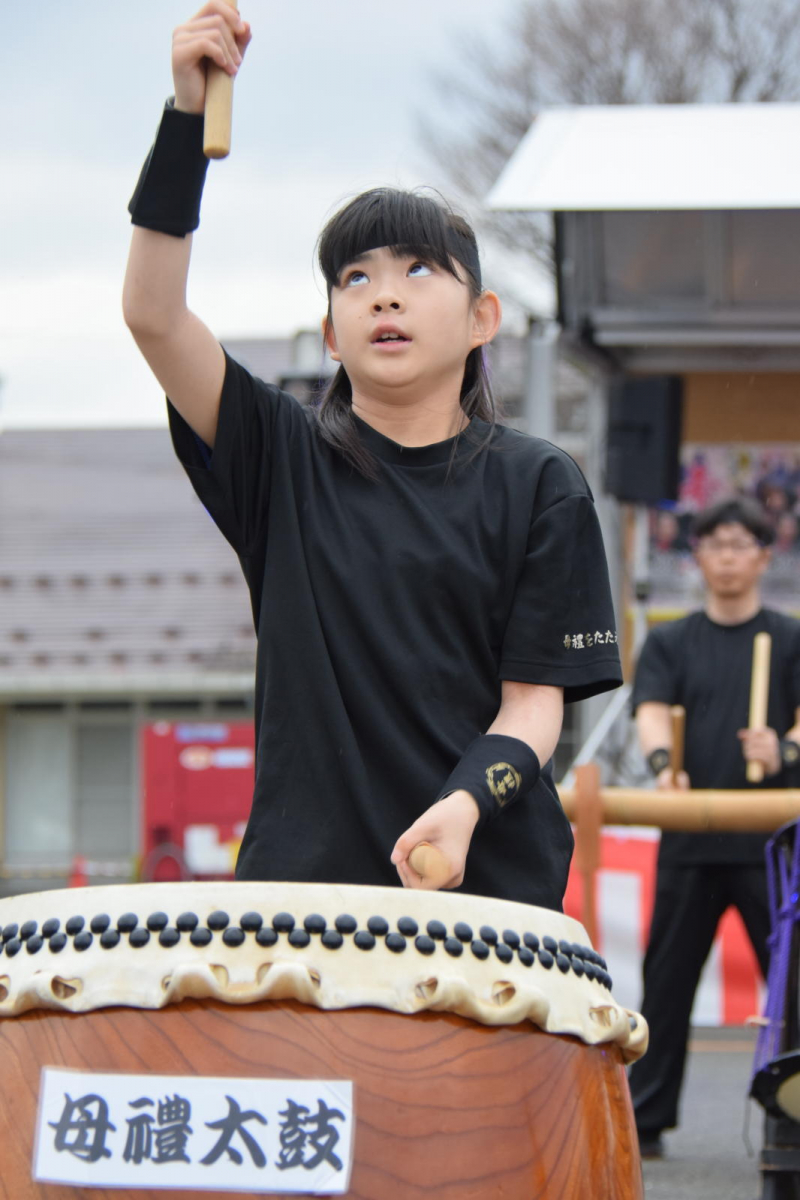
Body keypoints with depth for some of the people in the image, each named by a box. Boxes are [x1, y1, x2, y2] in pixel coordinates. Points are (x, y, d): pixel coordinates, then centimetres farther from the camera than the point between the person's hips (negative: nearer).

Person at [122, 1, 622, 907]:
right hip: (300, 872, 1)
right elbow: (153, 315, -4)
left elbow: (535, 695, 0)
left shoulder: (537, 487, 5)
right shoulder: (283, 459, 8)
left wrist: (465, 804, -20)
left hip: (487, 876, -1)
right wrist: (187, 114, -12)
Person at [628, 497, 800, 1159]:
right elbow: (652, 711, -3)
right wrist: (662, 762, -25)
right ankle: (645, 1120, 12)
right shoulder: (671, 643, 11)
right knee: (668, 978, 5)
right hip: (690, 838, 2)